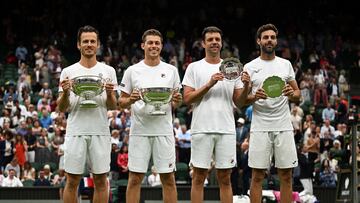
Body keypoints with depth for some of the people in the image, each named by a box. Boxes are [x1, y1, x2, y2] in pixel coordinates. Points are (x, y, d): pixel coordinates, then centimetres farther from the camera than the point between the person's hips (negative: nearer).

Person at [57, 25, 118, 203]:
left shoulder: (108, 71, 7)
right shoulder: (68, 72, 5)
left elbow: (112, 107, 6)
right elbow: (62, 108, 5)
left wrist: (110, 93, -14)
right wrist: (65, 92, -15)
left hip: (100, 132, 1)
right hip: (76, 132, -1)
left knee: (100, 181, 3)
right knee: (72, 181, 2)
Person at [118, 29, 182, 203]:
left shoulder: (171, 70, 8)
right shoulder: (132, 71, 4)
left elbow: (175, 104, 13)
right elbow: (121, 102, 7)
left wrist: (177, 101, -10)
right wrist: (130, 100, -15)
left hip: (164, 131, 1)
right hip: (139, 130, -1)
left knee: (168, 179, 3)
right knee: (135, 179, 0)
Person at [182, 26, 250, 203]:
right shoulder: (194, 68, 4)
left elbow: (239, 103, 10)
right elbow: (187, 98, -4)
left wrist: (246, 86, -9)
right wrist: (209, 84, -14)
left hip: (226, 130, 2)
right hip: (202, 129, -2)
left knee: (225, 178, 6)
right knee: (199, 177, 1)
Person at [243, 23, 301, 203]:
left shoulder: (286, 65, 11)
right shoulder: (250, 67, 4)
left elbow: (297, 93, 14)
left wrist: (292, 94, -9)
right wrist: (255, 97, -17)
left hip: (284, 127, 2)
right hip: (260, 128, -2)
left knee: (286, 176, 3)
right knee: (257, 176, 0)